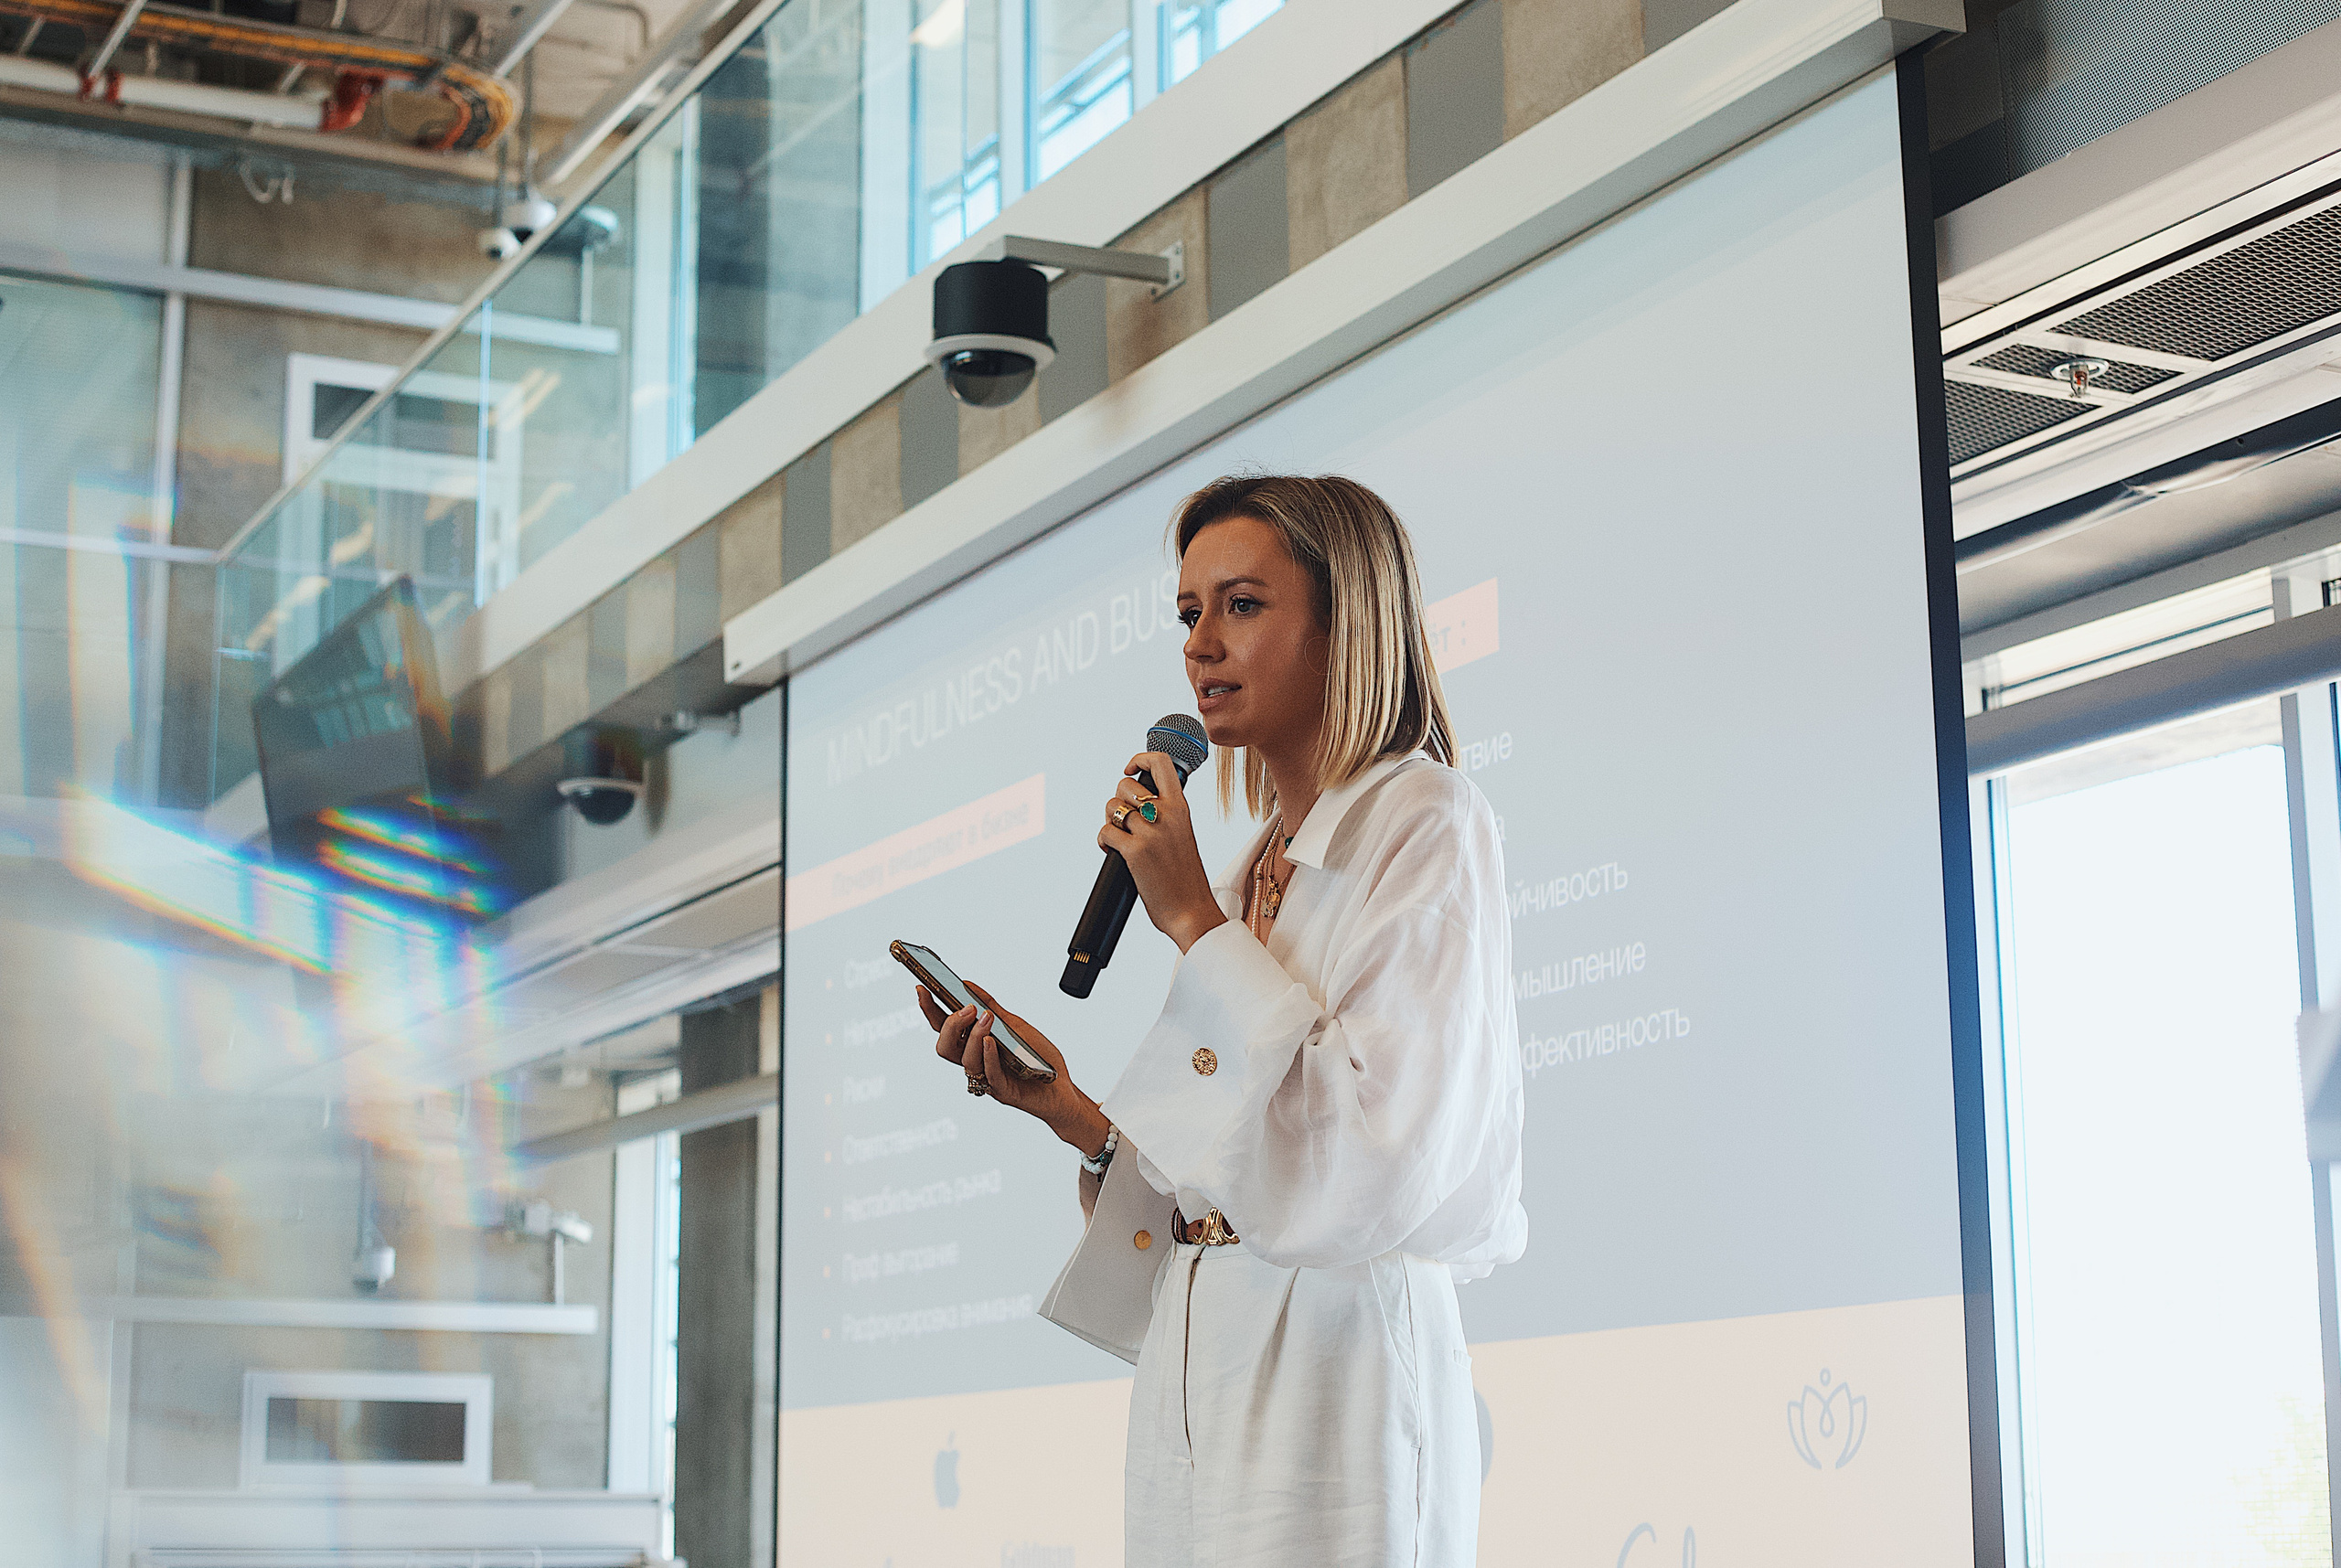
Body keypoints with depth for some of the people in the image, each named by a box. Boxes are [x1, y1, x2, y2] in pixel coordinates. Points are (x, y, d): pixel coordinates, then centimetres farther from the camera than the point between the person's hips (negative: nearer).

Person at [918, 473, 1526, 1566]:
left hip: (1335, 1390, -7)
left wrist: (1195, 925, -14)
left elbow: (1380, 1159, -20)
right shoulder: (1256, 866, 14)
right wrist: (1064, 1109, 2)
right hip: (1190, 1381, 7)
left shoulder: (1428, 829, -7)